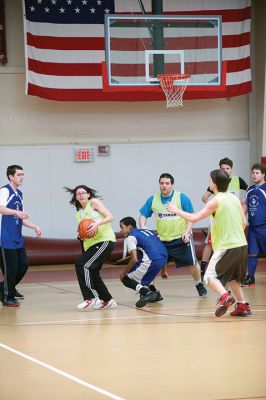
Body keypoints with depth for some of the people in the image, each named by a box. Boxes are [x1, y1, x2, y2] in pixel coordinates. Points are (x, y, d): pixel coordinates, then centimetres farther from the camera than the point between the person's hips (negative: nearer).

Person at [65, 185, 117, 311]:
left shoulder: (94, 202, 1)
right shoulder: (79, 213, 21)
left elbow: (110, 217, -7)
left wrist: (97, 224, -23)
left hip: (104, 240, -8)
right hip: (91, 244, 8)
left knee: (82, 265, -19)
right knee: (92, 272, 9)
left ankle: (90, 298, -18)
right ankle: (107, 300, 23)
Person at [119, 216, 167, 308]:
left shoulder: (131, 237, 4)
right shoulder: (146, 231, 27)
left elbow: (134, 259, -8)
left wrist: (123, 273, 6)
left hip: (152, 261, -8)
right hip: (163, 258, 8)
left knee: (126, 279, 5)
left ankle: (146, 293, -16)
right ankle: (155, 294, 27)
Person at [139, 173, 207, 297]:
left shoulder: (181, 198, -7)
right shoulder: (153, 199, 1)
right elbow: (143, 215, 8)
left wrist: (187, 232, -14)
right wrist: (142, 227, -11)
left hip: (181, 238, -2)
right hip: (161, 239, 3)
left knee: (192, 263, -2)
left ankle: (199, 285, 22)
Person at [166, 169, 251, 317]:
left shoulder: (216, 201, -11)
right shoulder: (234, 198, 9)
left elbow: (193, 218, -13)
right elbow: (244, 223, 12)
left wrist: (176, 210, 0)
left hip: (226, 247, -7)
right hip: (242, 245, 7)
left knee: (211, 277, -1)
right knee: (231, 277, 24)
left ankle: (225, 296, -26)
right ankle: (243, 305, 17)